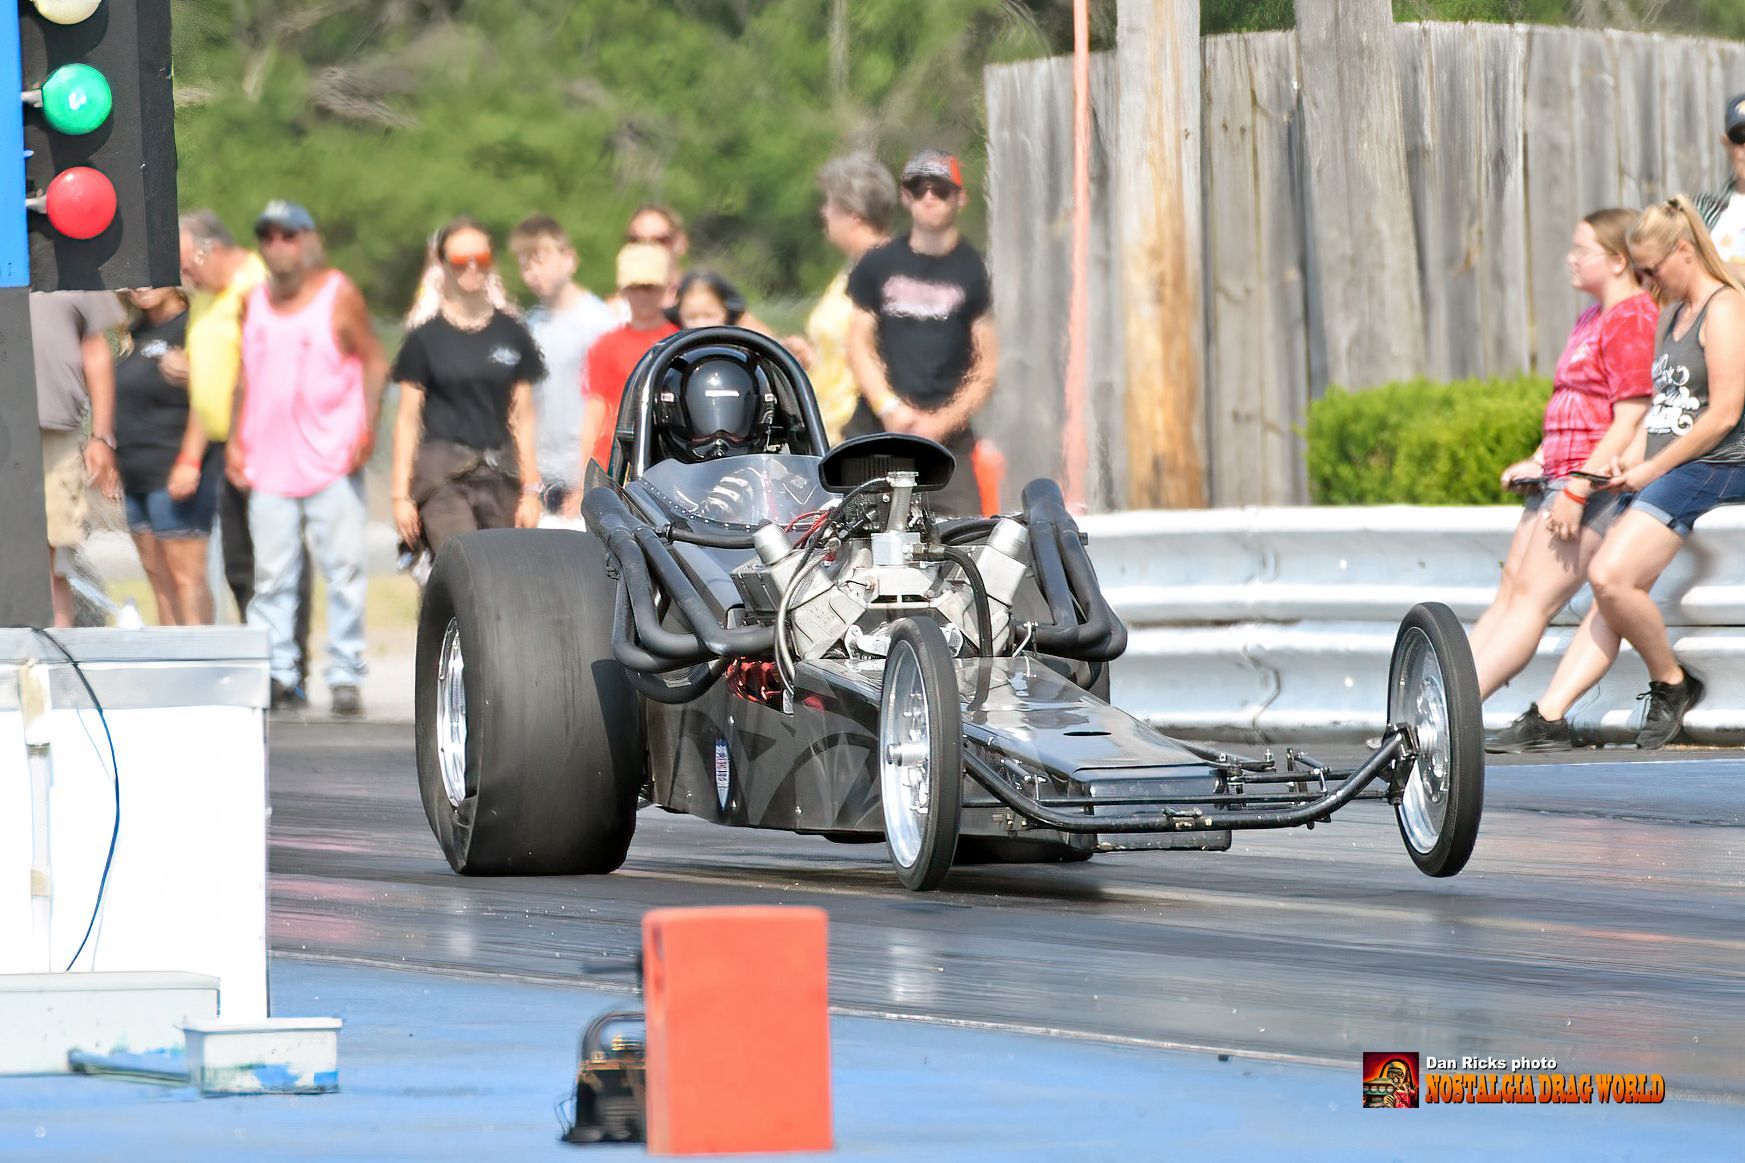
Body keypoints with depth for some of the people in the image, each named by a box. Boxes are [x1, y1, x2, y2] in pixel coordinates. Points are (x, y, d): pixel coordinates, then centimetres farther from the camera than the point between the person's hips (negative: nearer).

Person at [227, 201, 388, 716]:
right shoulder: (254, 302, 13)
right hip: (268, 462, 4)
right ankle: (277, 673, 5)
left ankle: (345, 676, -1)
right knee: (271, 574, 1)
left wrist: (367, 428, -11)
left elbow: (375, 362, 1)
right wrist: (234, 439, 12)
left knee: (344, 569, -5)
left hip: (332, 462, -4)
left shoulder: (339, 295, 1)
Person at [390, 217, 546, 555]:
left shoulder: (511, 335, 11)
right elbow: (408, 420, 5)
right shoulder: (425, 339, 5)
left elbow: (523, 419, 12)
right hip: (442, 475, -3)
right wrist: (401, 495, 0)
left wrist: (531, 491, 8)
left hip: (500, 475, 3)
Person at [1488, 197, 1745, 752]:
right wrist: (1630, 461, 7)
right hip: (1661, 476, 9)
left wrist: (1652, 470, -11)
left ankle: (1671, 684, -3)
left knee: (1611, 578, -22)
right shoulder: (1671, 312, 21)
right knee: (1611, 594, -2)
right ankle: (1548, 718, -8)